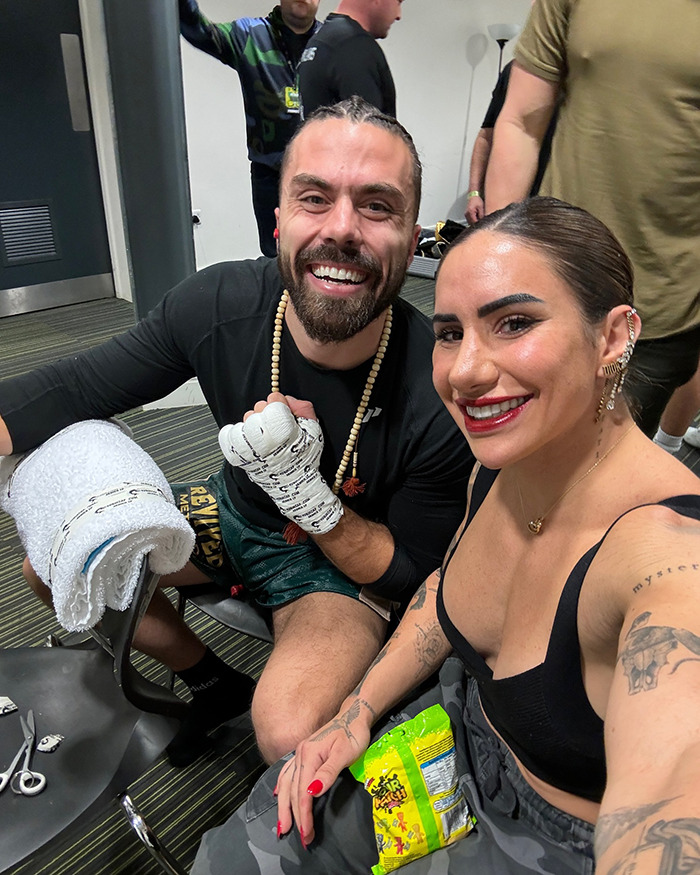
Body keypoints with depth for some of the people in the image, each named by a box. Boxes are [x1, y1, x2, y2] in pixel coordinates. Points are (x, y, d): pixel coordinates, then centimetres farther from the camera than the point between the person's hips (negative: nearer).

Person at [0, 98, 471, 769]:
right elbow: (79, 388, -6)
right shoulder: (216, 304, -20)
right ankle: (214, 684, 23)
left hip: (351, 558, -4)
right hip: (237, 510, 5)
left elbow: (410, 574, -18)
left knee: (290, 731, -29)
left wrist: (308, 492, -34)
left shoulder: (445, 397, -31)